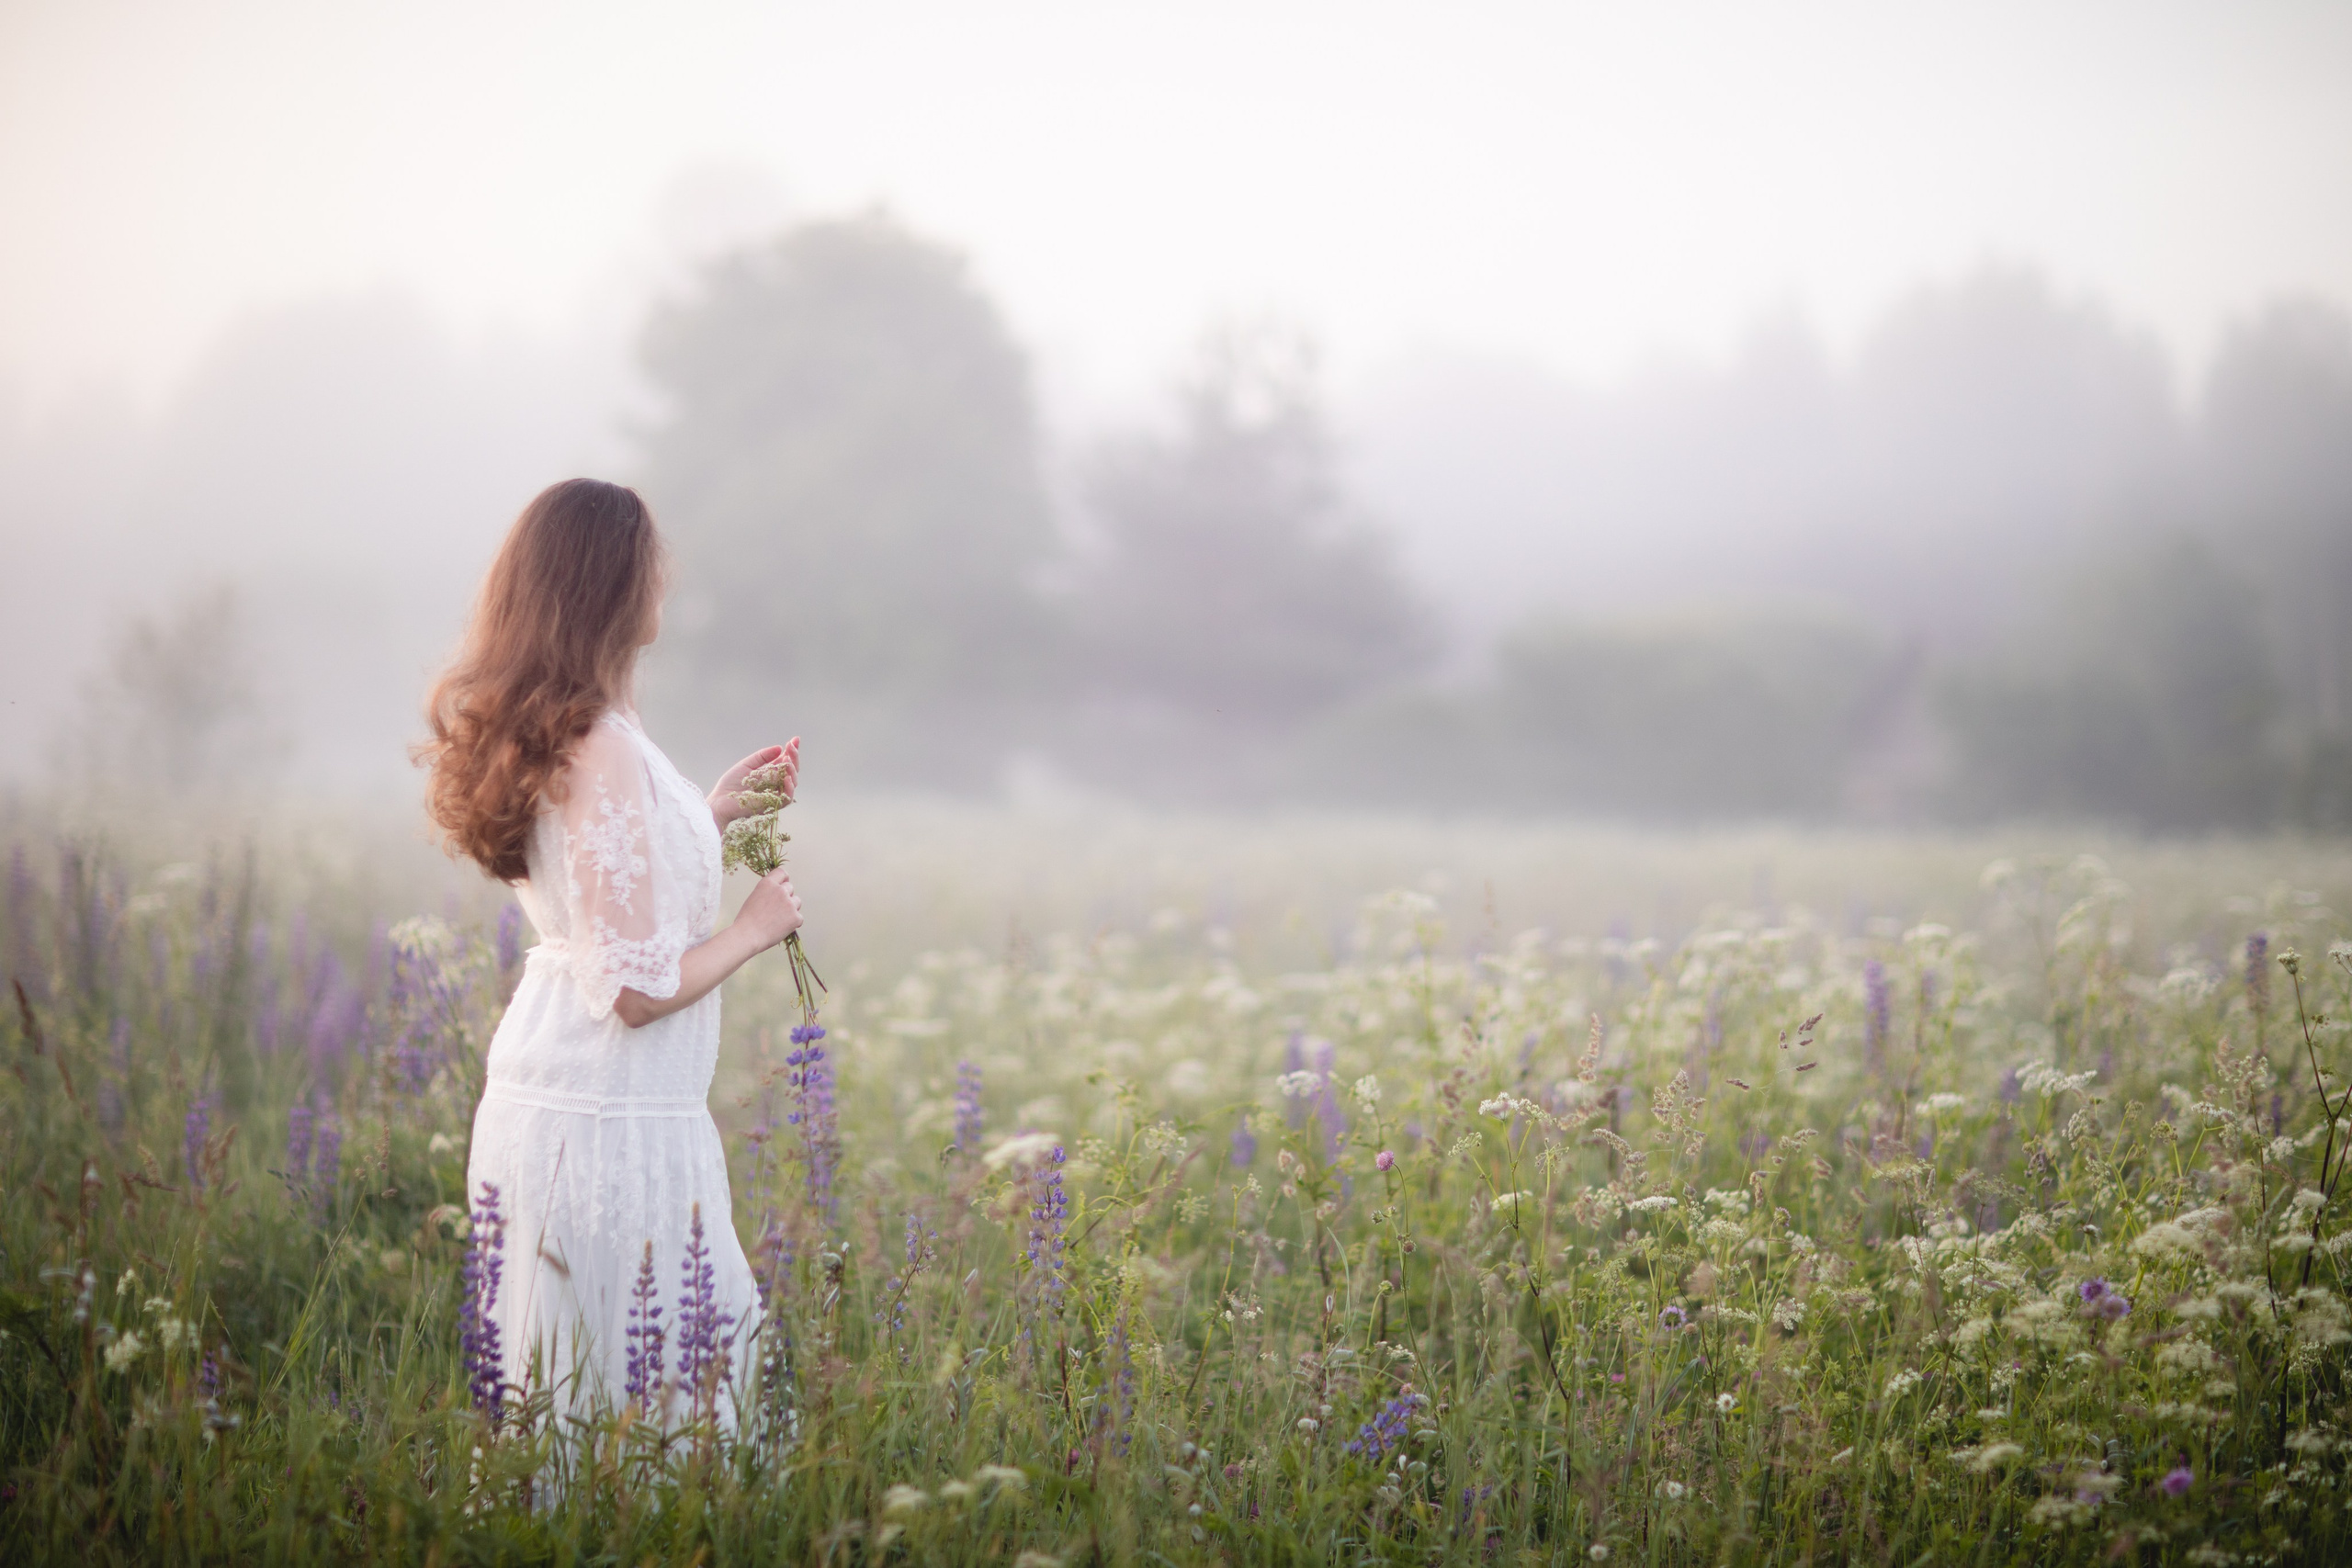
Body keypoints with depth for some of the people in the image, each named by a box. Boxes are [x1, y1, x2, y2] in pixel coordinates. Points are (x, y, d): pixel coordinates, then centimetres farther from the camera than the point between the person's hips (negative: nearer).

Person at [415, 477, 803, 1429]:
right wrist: (755, 928, -6)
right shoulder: (606, 750, -19)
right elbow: (639, 988, -21)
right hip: (612, 1125, -9)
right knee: (652, 1398, -2)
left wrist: (712, 814, 22)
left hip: (536, 1095, 9)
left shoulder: (535, 735, 9)